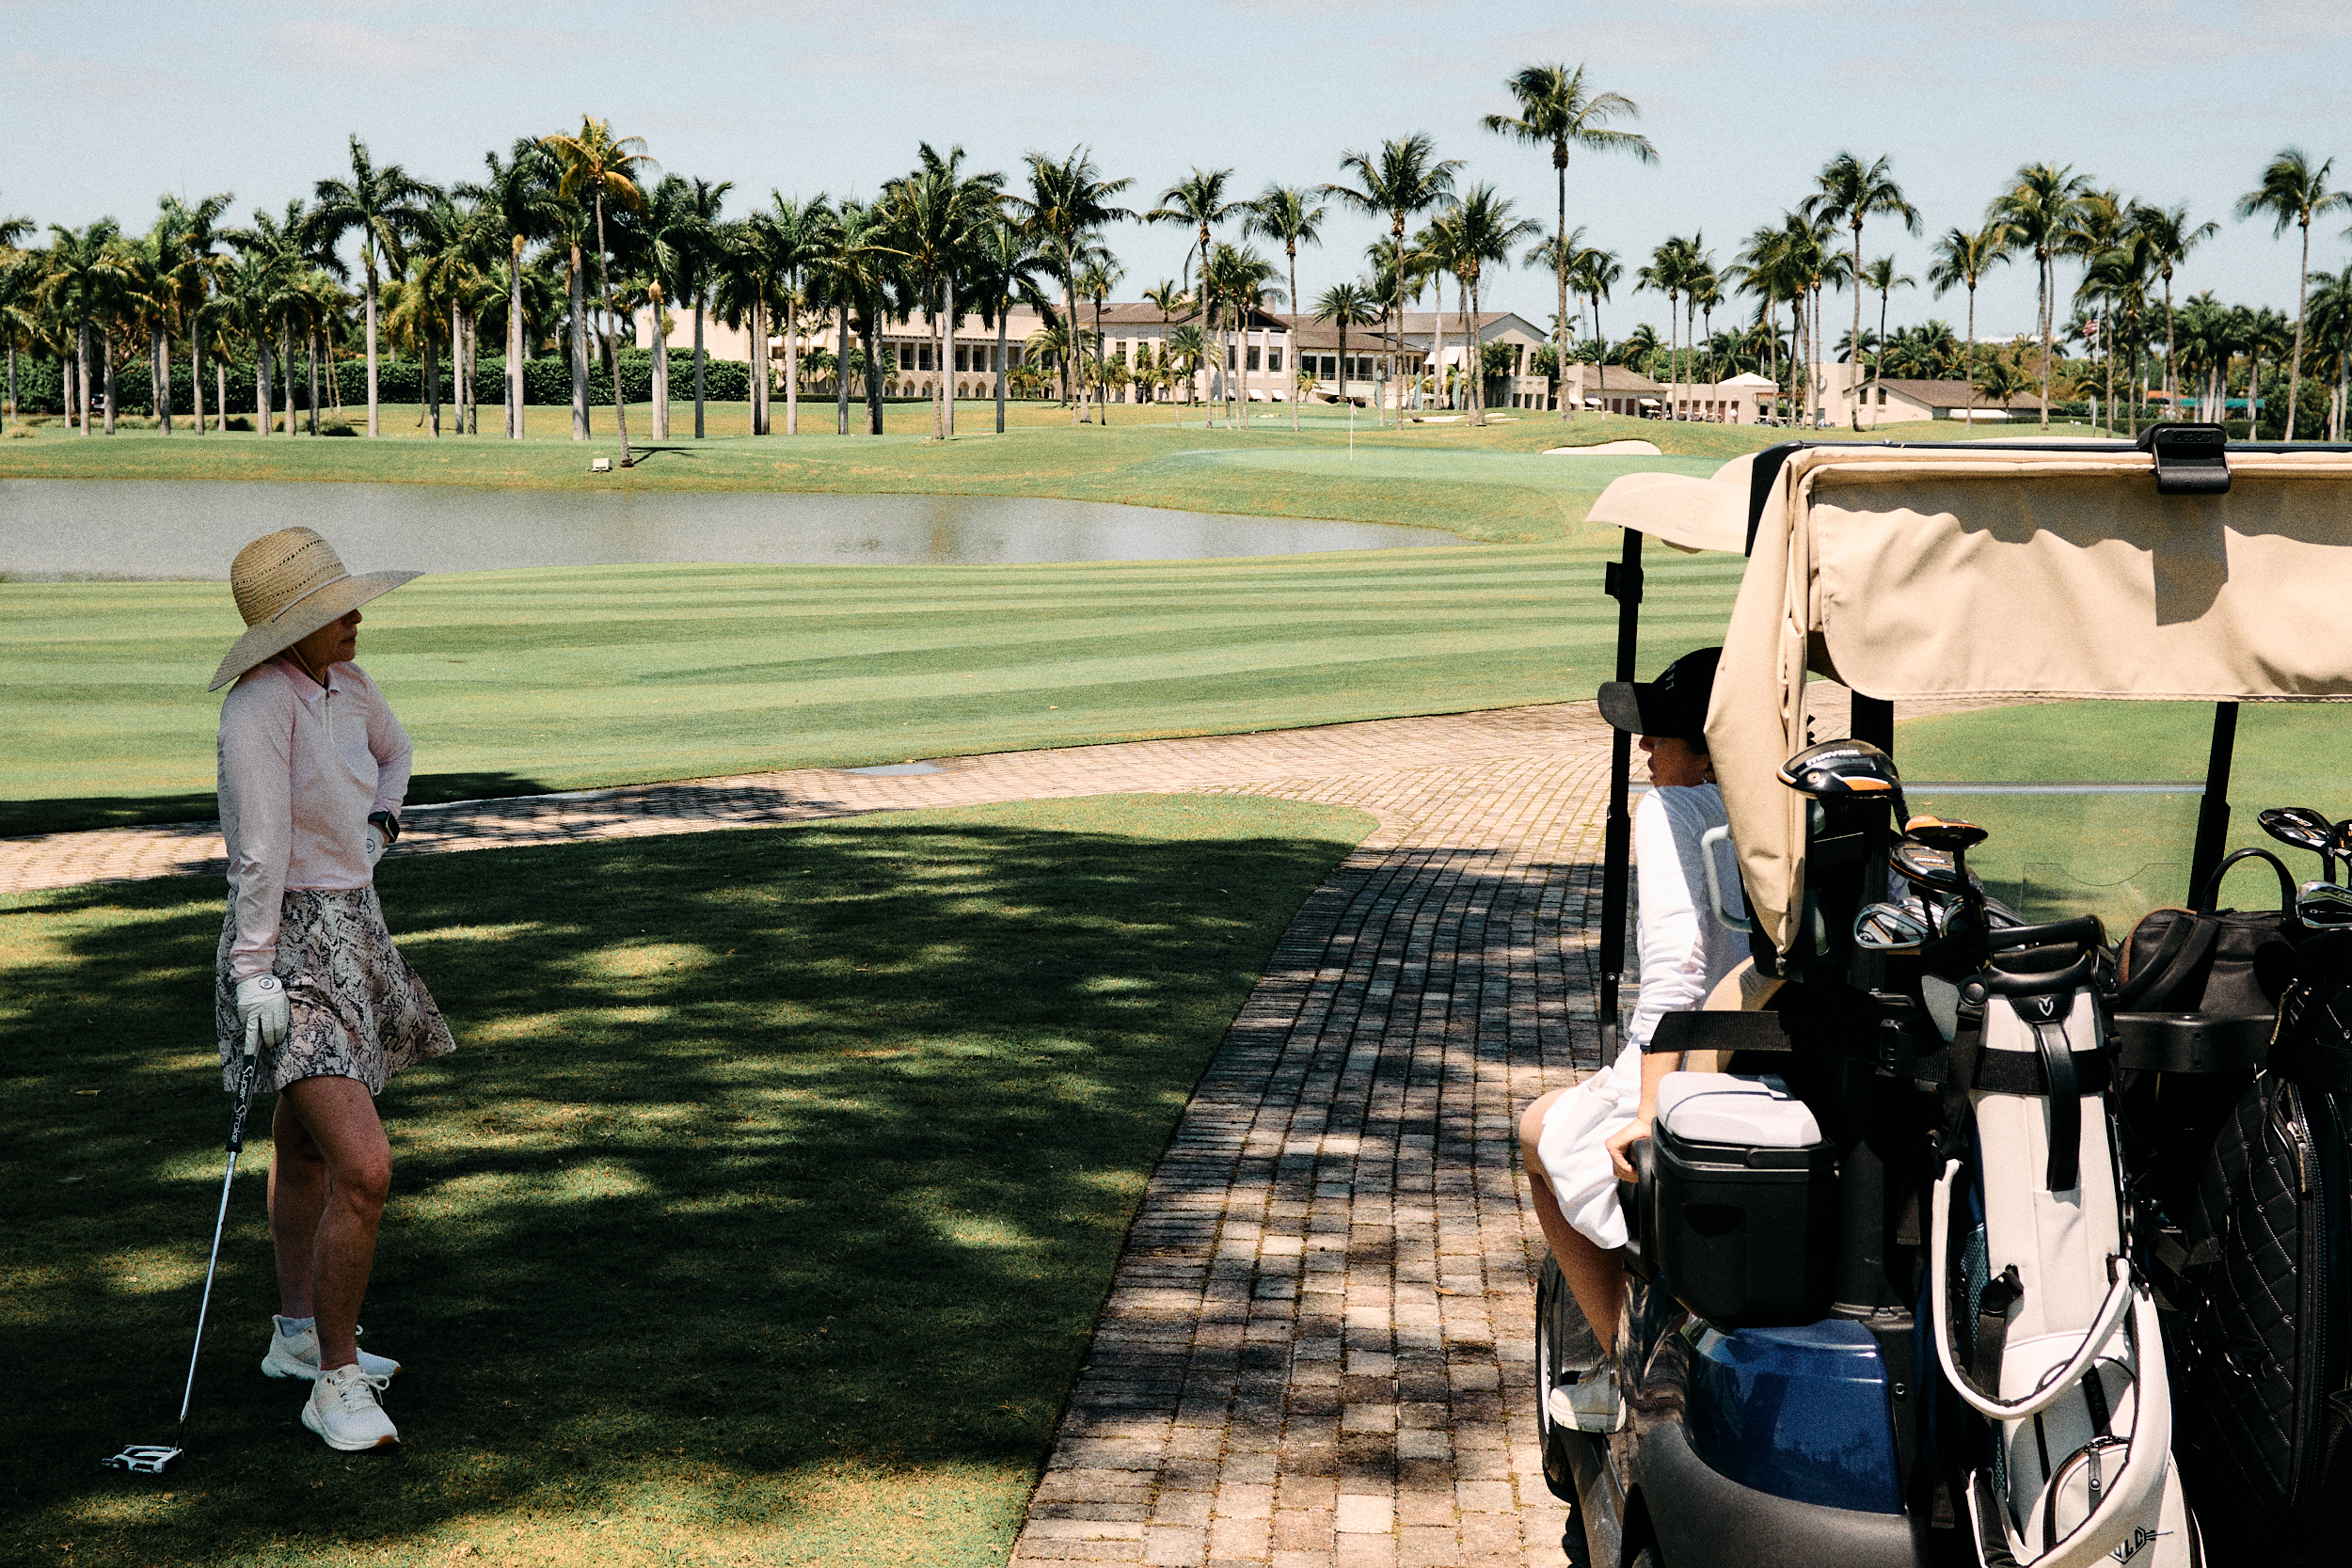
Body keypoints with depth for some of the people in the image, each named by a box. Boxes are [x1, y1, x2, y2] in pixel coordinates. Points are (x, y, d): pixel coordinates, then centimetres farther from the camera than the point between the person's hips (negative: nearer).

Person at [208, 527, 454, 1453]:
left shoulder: (346, 683, 5)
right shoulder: (259, 704, -20)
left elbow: (392, 751, 27)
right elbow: (259, 847, -24)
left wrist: (378, 825, 12)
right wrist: (253, 972, -25)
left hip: (352, 926, 10)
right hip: (291, 947, -9)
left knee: (307, 1144, 23)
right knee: (365, 1171, -18)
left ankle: (300, 1336, 38)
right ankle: (336, 1385, -6)